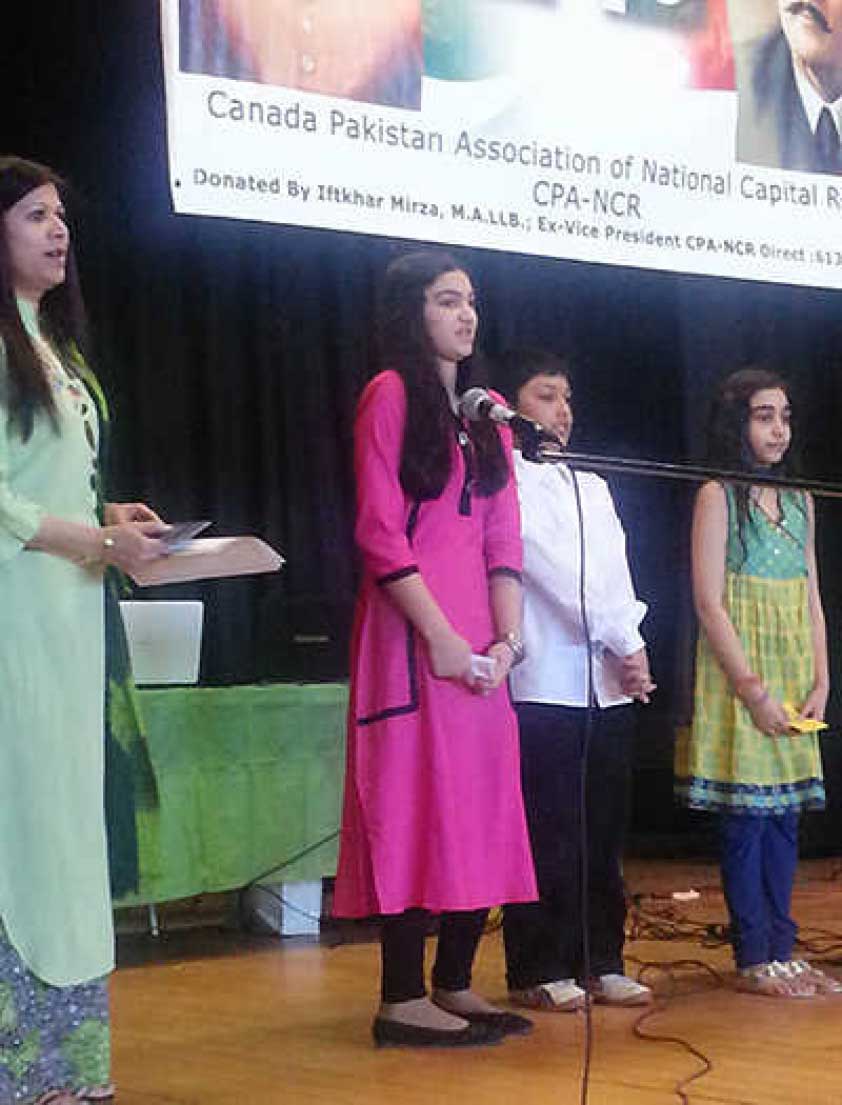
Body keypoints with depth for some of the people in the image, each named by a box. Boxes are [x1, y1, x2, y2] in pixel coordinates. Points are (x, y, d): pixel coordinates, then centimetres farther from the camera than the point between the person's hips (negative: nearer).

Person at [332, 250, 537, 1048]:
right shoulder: (391, 396, -4)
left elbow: (504, 535, 12)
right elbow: (379, 532, -12)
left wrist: (508, 635, 0)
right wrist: (439, 636, -16)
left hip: (478, 632, 7)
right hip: (411, 630, -7)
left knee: (484, 803, 7)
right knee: (415, 800, -7)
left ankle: (454, 983, 16)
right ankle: (402, 998, -2)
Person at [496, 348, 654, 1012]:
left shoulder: (592, 485, 21)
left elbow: (617, 571, 11)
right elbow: (556, 572, -8)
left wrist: (631, 648, -5)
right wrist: (627, 643, -8)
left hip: (610, 686, 7)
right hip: (544, 685, -7)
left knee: (604, 833, 7)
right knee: (547, 834, -5)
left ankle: (600, 961, 14)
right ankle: (539, 970, 2)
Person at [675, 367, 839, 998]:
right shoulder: (718, 497, -4)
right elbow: (709, 603, -11)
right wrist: (754, 690, -15)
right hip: (739, 674, -6)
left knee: (784, 816, 7)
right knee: (747, 817, -4)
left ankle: (783, 950, 12)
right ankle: (754, 959, 1)